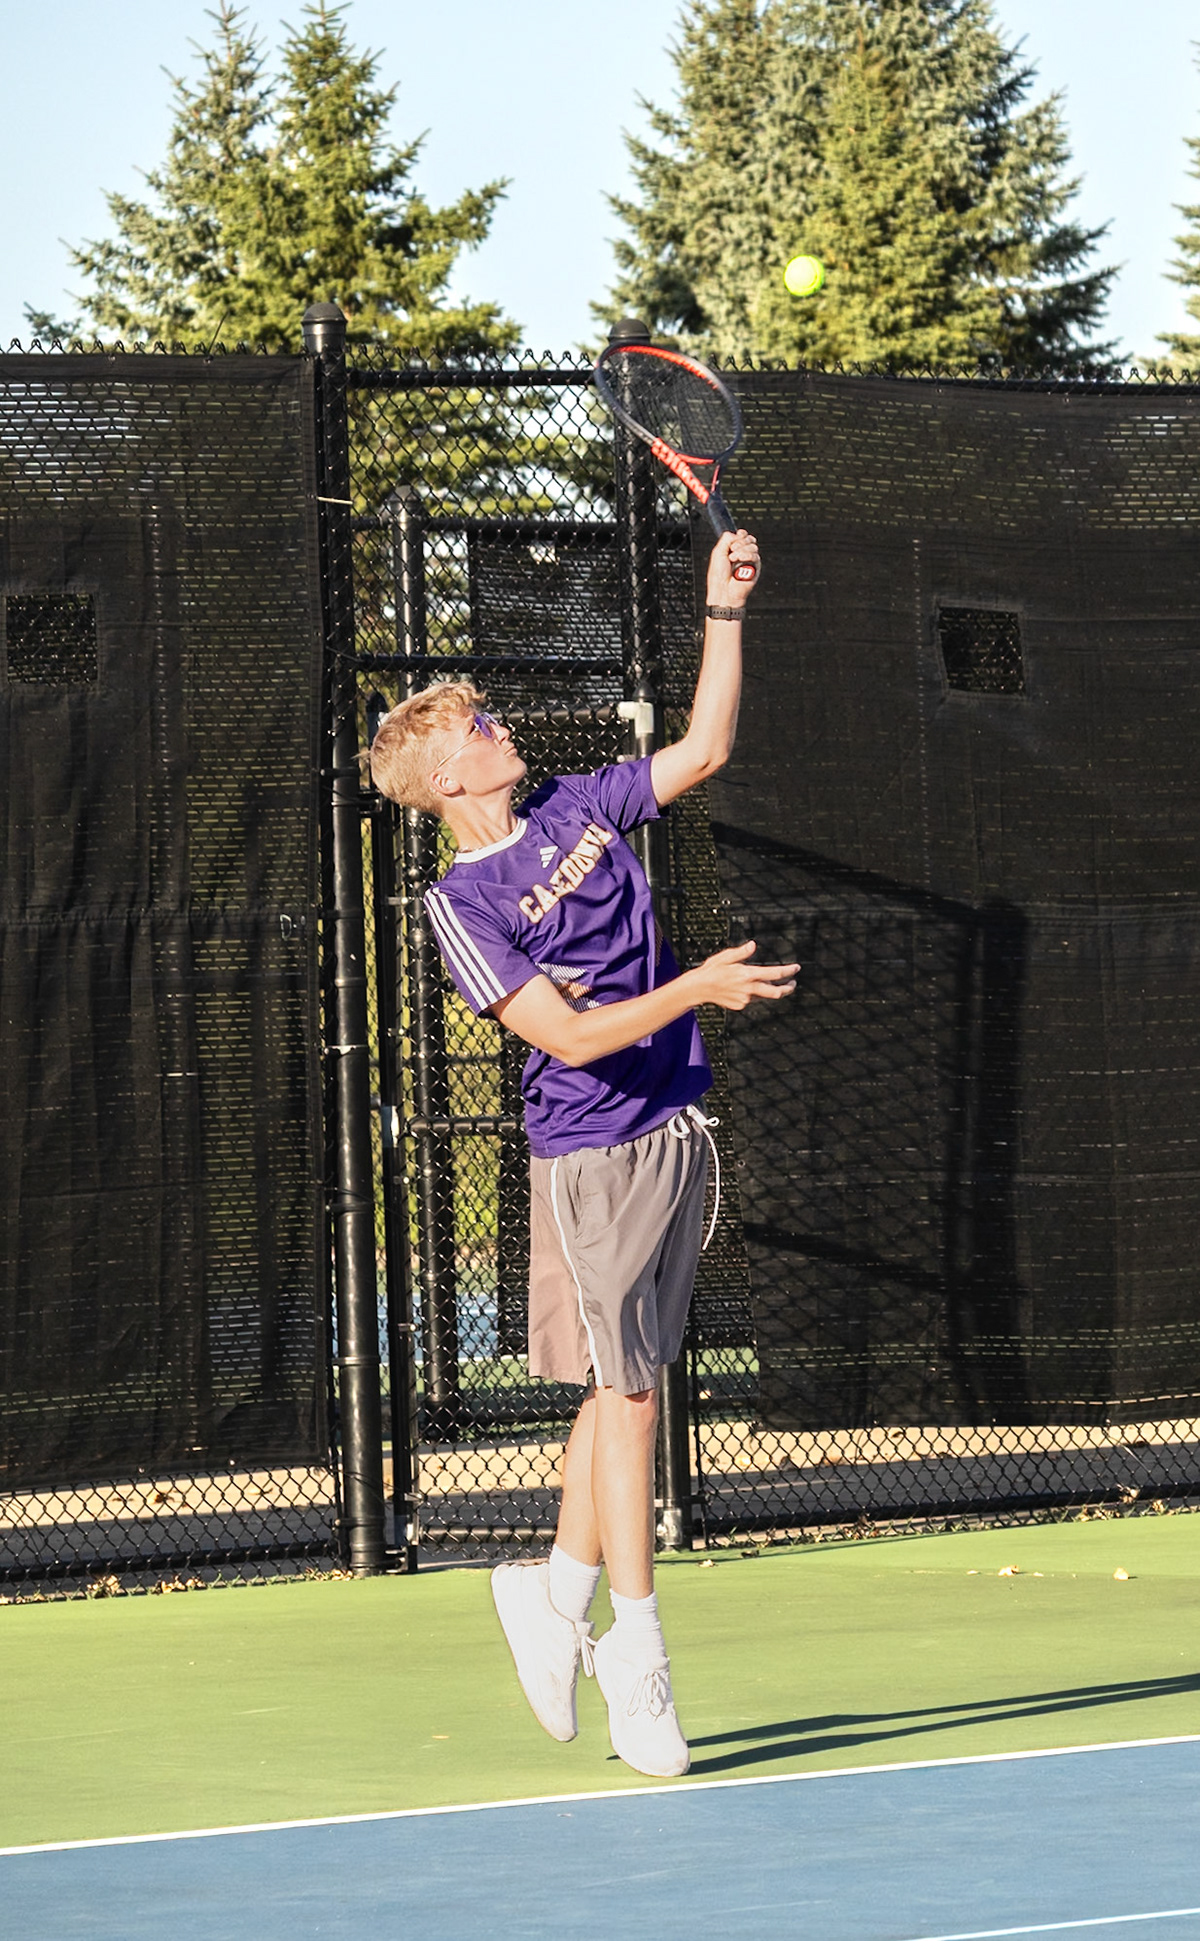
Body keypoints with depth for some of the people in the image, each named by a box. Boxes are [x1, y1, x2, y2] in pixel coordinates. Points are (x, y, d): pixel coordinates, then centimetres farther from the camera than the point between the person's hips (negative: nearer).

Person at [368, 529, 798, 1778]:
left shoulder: (577, 811, 10)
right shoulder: (459, 902, -10)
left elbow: (705, 749, 16)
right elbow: (566, 1032, -18)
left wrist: (724, 610, 9)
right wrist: (694, 990, -26)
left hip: (675, 1136, 6)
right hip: (590, 1155, -6)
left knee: (623, 1387, 9)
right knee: (626, 1393, -6)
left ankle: (558, 1594, 22)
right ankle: (637, 1661, -2)